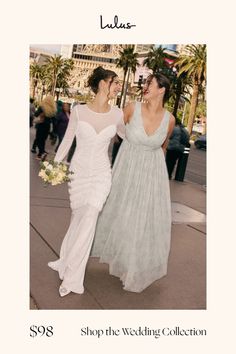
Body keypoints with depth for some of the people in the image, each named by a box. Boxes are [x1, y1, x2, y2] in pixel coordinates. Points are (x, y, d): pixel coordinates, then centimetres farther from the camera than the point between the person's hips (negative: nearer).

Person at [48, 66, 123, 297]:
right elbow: (67, 141, 1)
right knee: (79, 218, 11)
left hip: (101, 174, 0)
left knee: (87, 221, -8)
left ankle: (71, 275, 4)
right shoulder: (79, 111, -8)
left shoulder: (117, 114, -4)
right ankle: (68, 263, 34)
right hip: (78, 171, 0)